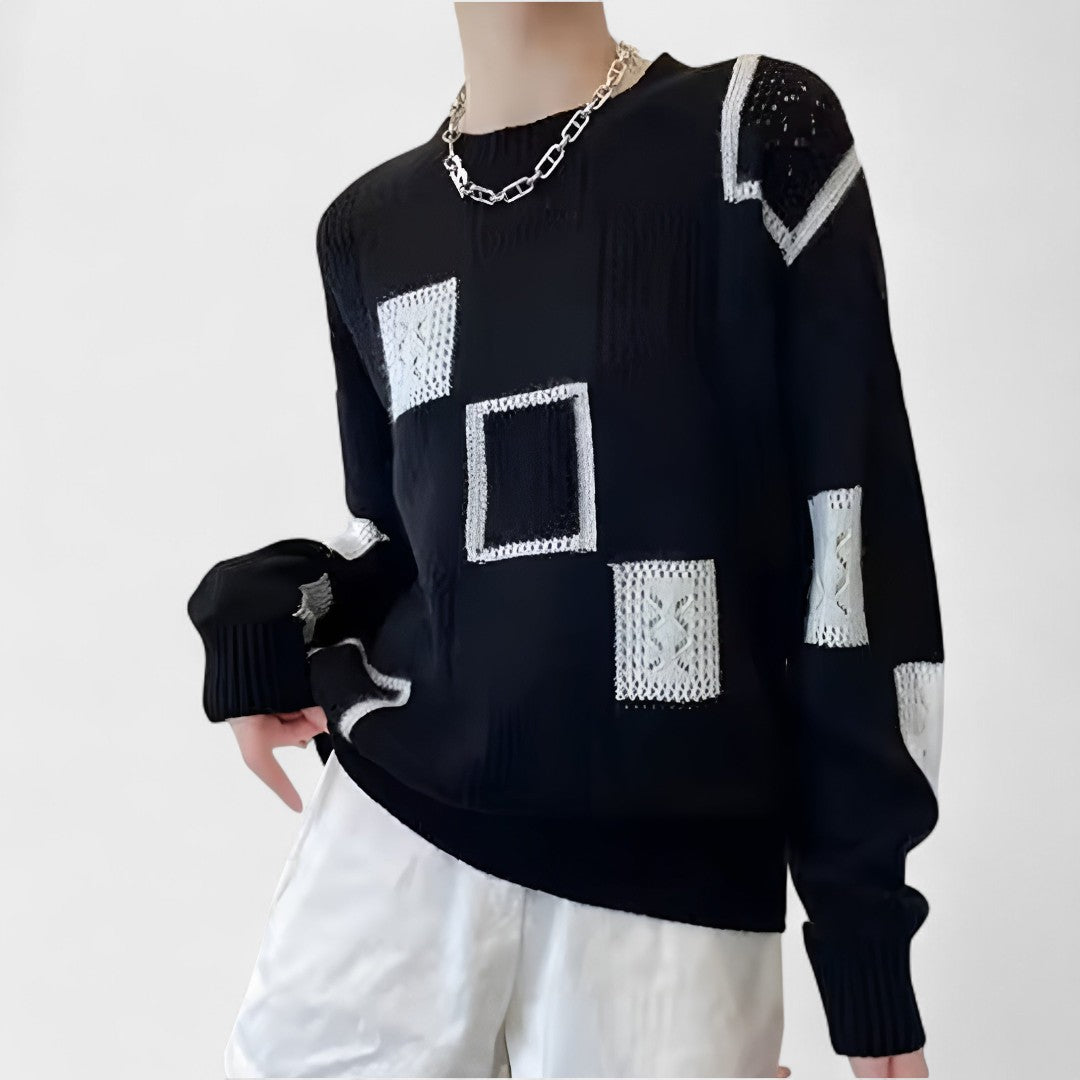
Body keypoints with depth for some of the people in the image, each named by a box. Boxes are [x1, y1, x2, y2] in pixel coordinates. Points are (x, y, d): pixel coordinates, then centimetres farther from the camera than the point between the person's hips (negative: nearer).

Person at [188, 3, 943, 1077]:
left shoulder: (759, 135, -5)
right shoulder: (368, 228, 8)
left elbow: (856, 531, -6)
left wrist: (864, 910, -6)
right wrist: (268, 620, -4)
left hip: (670, 860, -3)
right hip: (402, 811, 4)